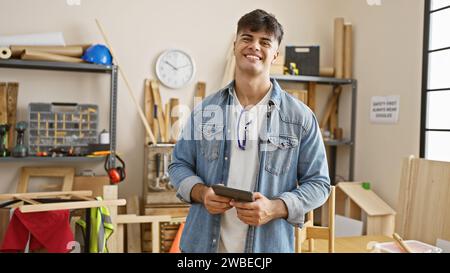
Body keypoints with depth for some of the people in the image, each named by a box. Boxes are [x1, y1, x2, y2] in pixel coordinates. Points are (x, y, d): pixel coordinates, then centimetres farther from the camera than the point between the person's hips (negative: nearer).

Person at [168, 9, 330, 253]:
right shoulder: (205, 110, 2)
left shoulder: (300, 117, -5)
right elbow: (179, 164, 7)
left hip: (268, 245, -1)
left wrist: (275, 208, -17)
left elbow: (317, 183, -2)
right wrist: (201, 193, -12)